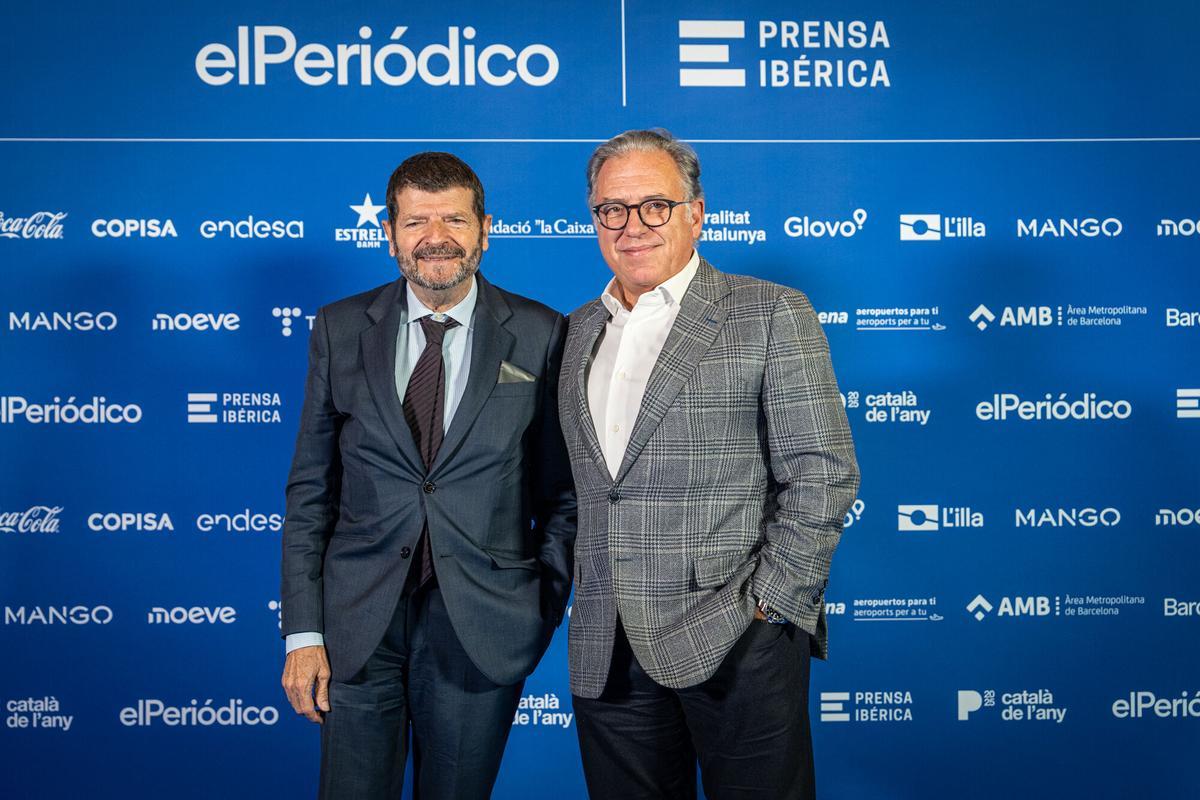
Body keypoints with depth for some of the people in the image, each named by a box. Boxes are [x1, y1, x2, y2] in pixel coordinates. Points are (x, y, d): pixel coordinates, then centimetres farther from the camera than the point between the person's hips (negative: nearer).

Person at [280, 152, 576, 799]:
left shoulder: (540, 335, -2)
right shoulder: (340, 329, 2)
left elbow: (561, 491, 3)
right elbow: (310, 489, 3)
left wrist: (546, 610, -2)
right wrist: (303, 630, -1)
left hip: (483, 628, -1)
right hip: (359, 623, 1)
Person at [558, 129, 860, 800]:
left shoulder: (771, 314, -3)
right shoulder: (580, 330, 14)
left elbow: (824, 472, -8)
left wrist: (767, 604, -12)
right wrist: (587, 602, 9)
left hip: (735, 645, -4)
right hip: (607, 653, 5)